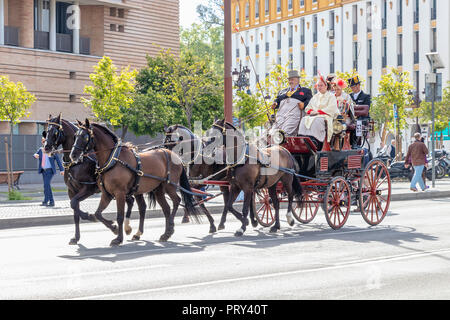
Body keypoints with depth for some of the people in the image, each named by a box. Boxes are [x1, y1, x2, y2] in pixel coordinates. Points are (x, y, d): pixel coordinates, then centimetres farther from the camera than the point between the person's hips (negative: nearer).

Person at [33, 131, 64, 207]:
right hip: (44, 170, 6)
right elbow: (36, 155, -3)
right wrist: (35, 155, -28)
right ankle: (51, 202, 15)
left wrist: (61, 170, -5)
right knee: (47, 186, 8)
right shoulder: (41, 149, 7)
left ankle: (45, 201, -19)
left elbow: (58, 160, -4)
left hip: (50, 170, -6)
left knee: (46, 184, -18)